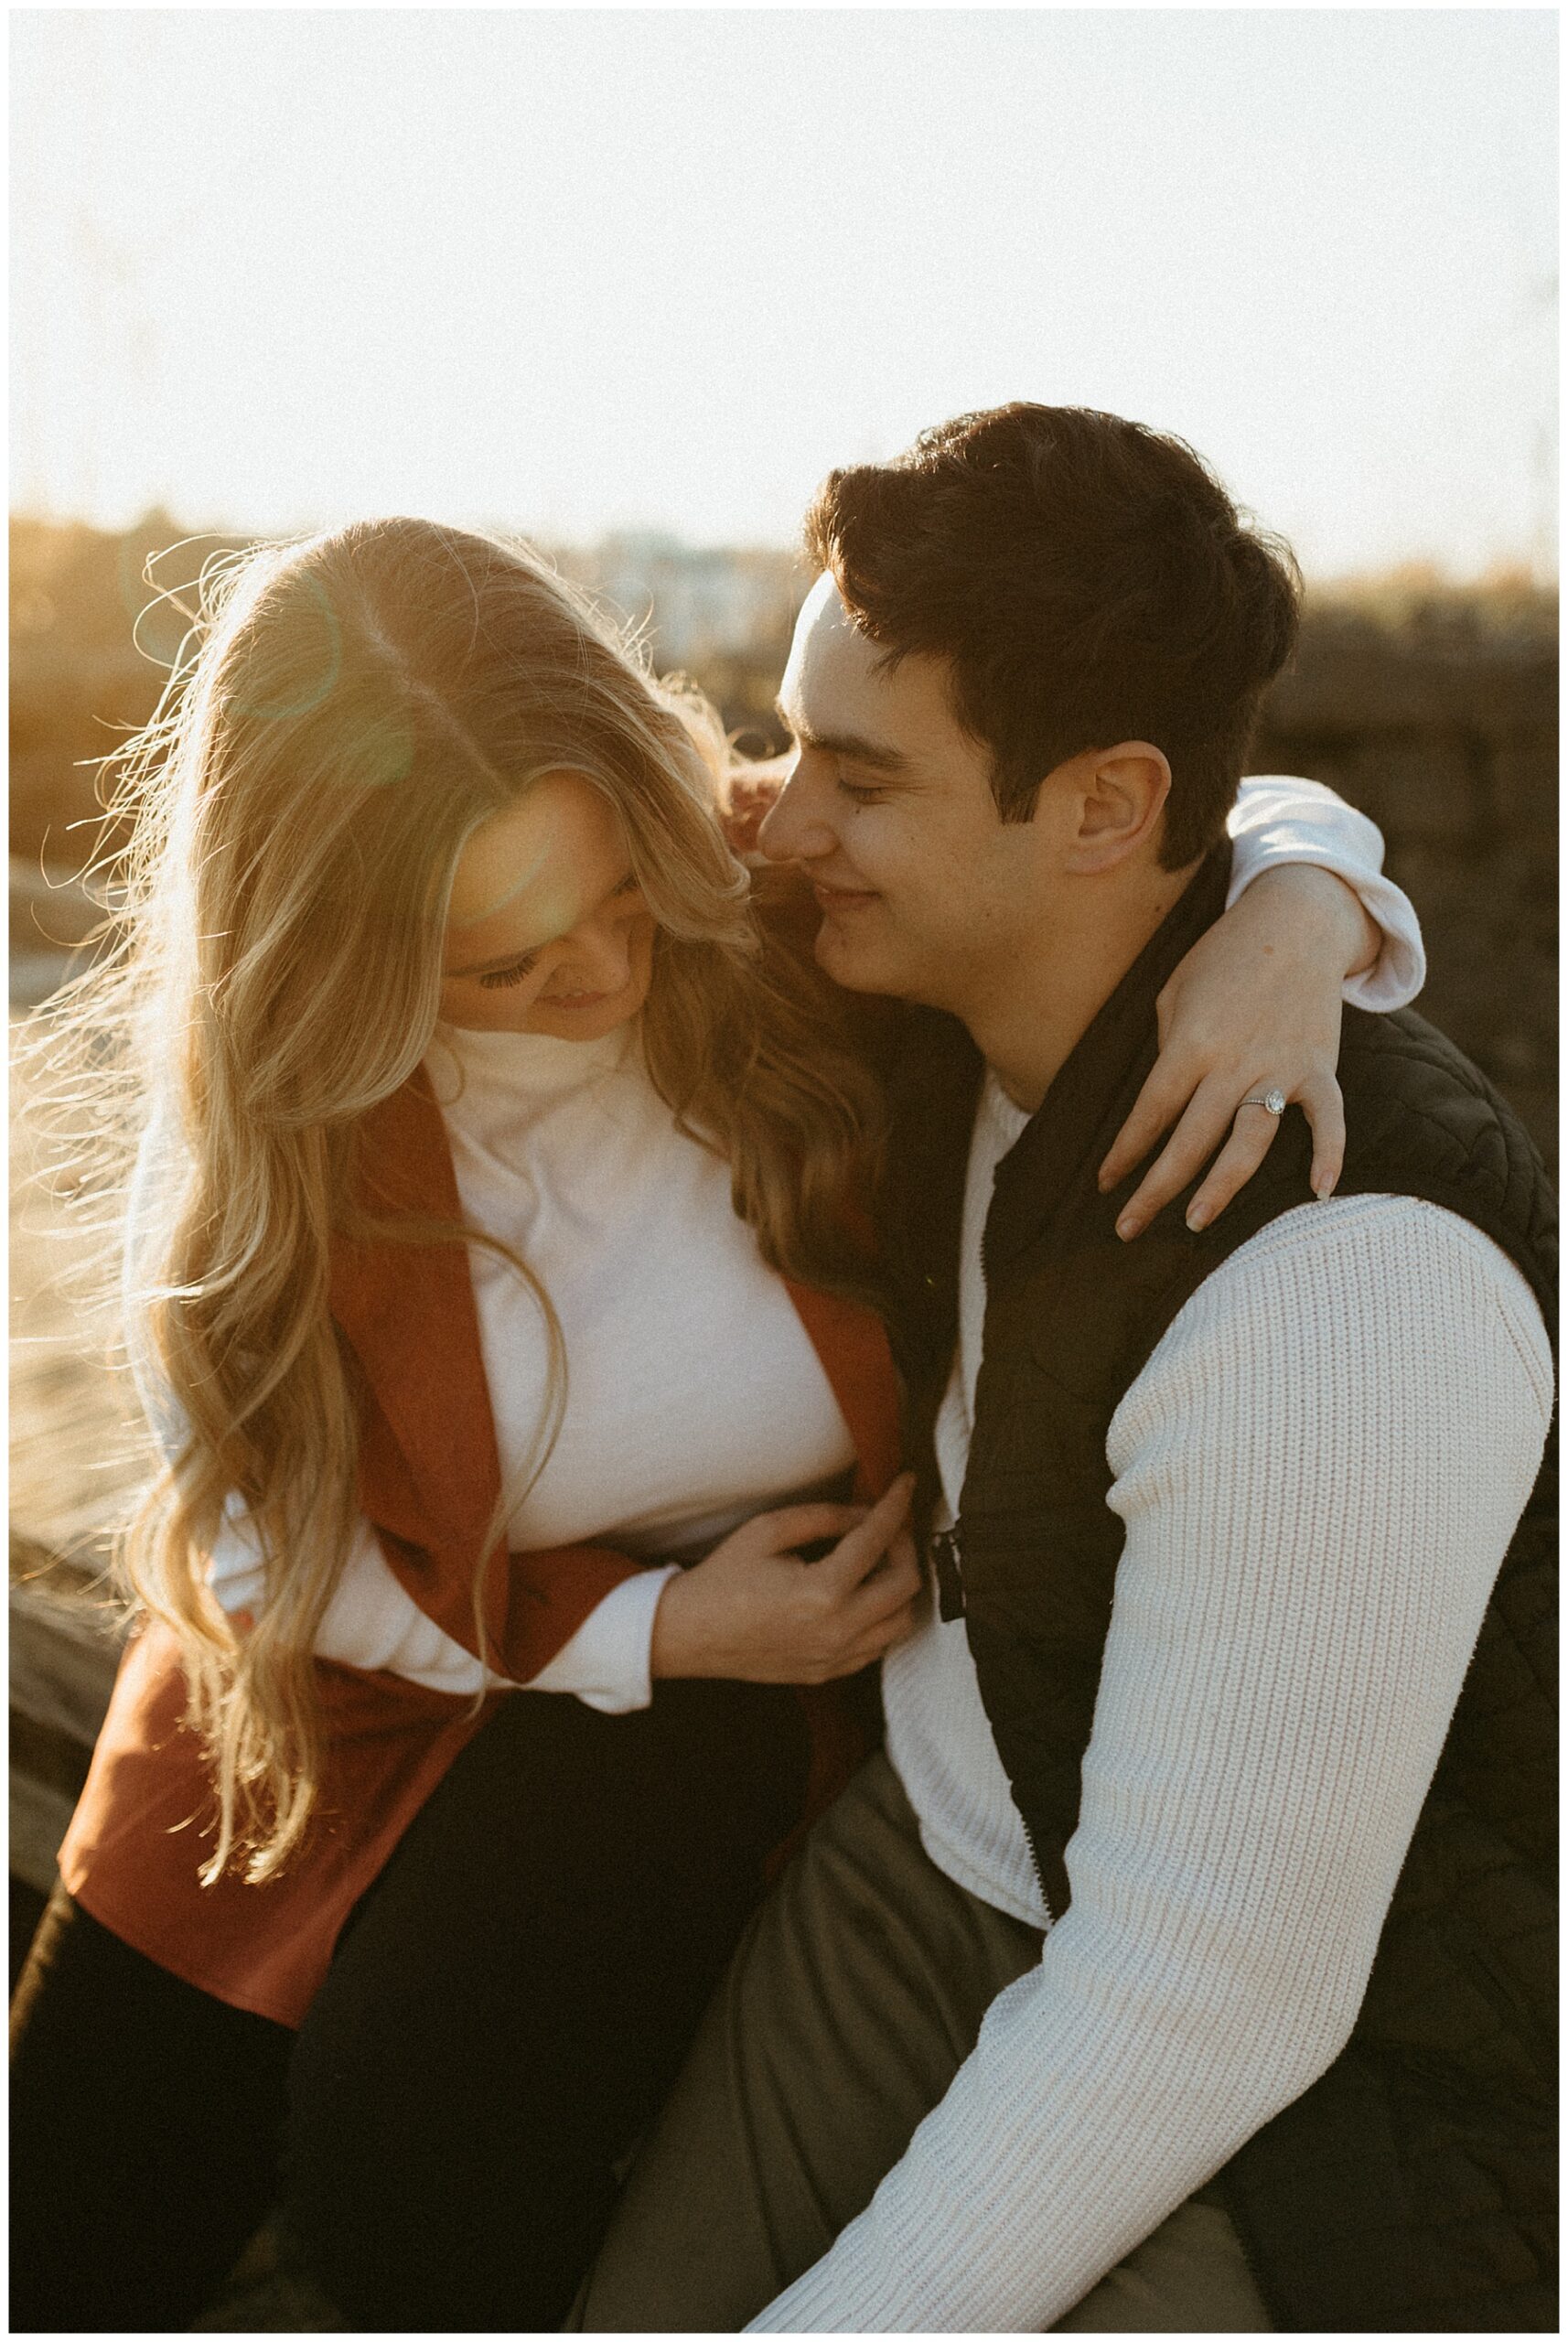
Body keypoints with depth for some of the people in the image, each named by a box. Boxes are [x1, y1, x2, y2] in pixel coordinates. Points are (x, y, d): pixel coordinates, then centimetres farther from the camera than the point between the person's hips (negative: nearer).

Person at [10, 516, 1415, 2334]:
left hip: (690, 1718, -1)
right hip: (328, 1703, 2)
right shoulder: (260, 1099, -20)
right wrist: (656, 1628, -20)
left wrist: (1277, 952, -35)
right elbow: (251, 1530, -11)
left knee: (414, 2144, -27)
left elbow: (1269, 820, -10)